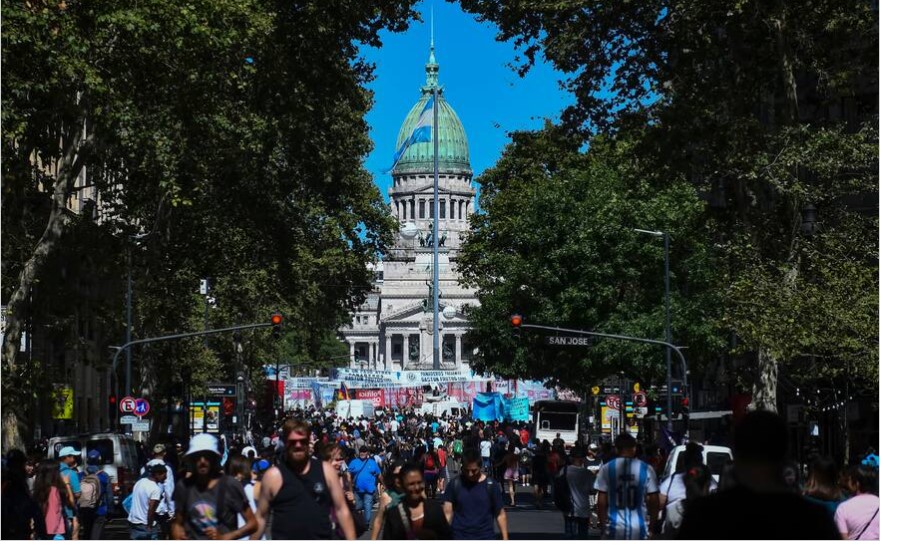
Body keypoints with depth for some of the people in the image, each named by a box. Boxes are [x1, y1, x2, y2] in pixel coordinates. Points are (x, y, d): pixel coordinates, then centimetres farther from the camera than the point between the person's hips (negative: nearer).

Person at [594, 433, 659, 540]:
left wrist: (603, 526, 9)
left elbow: (601, 502, -1)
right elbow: (654, 501, 1)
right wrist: (652, 527, 12)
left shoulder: (606, 468, -1)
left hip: (614, 527, 0)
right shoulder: (646, 469, -1)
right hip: (638, 528, 0)